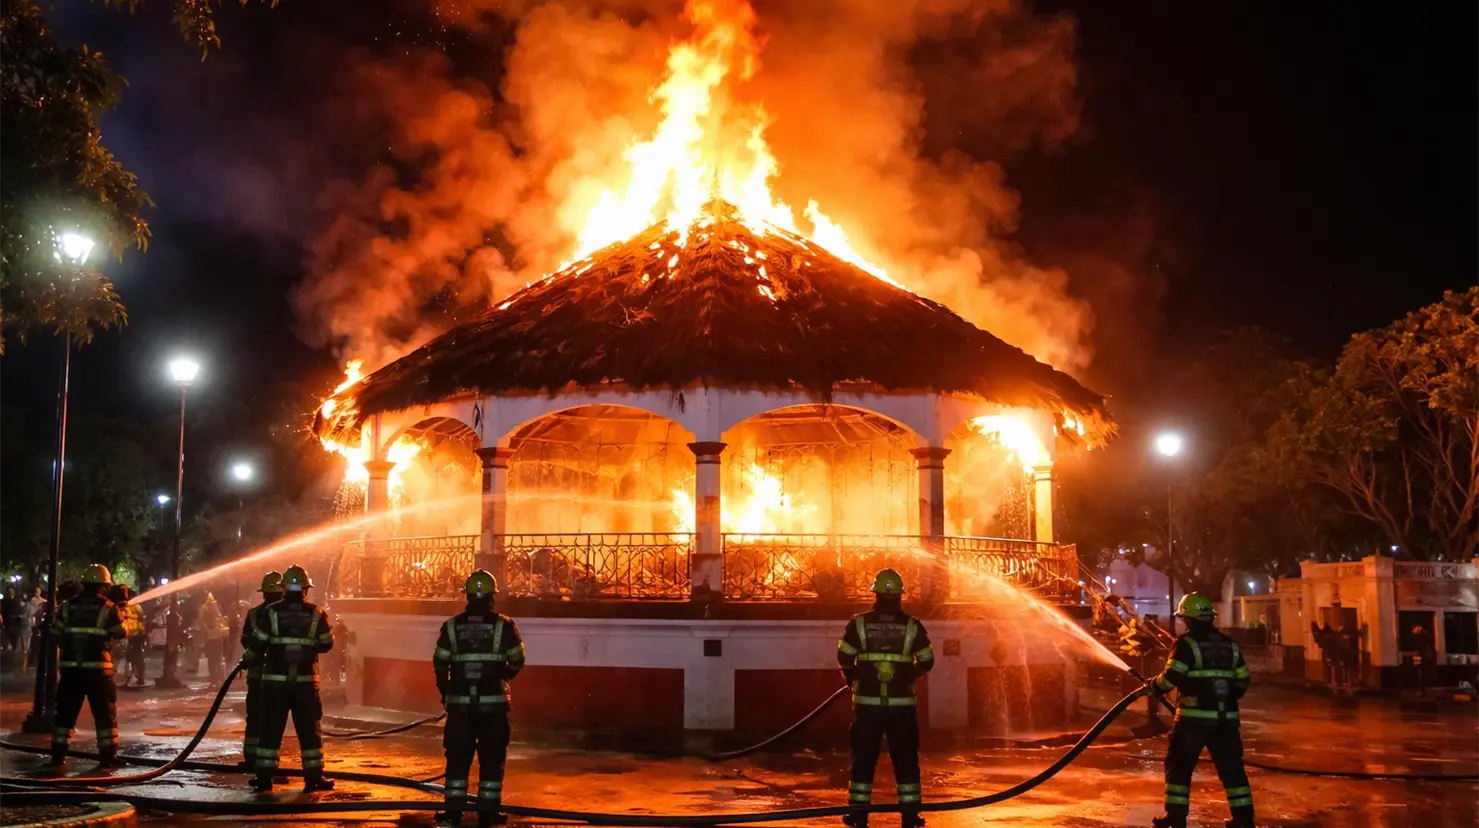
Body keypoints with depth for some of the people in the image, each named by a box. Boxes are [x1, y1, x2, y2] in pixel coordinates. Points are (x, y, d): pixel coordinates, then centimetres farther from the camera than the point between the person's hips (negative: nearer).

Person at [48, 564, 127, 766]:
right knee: (105, 714, 5)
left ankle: (58, 753, 12)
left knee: (66, 712, 12)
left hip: (70, 668, 3)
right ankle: (107, 755, 5)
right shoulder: (108, 608, -6)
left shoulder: (67, 607, 3)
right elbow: (121, 633, 4)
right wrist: (120, 614, 20)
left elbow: (55, 634, 4)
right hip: (98, 669, -3)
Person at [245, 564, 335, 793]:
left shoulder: (271, 613, -6)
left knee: (271, 729, 7)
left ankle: (264, 777, 7)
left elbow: (257, 645, -5)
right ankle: (314, 777, 6)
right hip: (306, 681, 0)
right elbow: (327, 644, 7)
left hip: (275, 680, 0)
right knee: (310, 729, 7)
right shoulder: (316, 615, -3)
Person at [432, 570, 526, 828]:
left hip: (460, 703, 1)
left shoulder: (452, 626, -2)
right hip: (494, 702, -1)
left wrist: (445, 691, 18)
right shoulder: (503, 626, -6)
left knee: (458, 757, 10)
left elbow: (439, 664, 2)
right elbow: (517, 661, 2)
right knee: (492, 758, 7)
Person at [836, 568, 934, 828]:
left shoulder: (859, 623, -4)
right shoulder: (912, 626, -2)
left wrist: (854, 679, 18)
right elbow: (926, 661, 2)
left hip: (867, 701, 0)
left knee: (864, 757, 8)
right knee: (905, 758, 9)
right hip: (902, 702, 0)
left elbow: (844, 658, -1)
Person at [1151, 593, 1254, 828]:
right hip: (1226, 717, 5)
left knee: (1179, 765, 5)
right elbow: (1242, 682, 14)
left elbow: (1170, 678, -14)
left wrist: (1152, 686, 4)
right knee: (1231, 766, 10)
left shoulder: (1187, 644, -8)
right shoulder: (1230, 645, 12)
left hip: (1194, 716, -5)